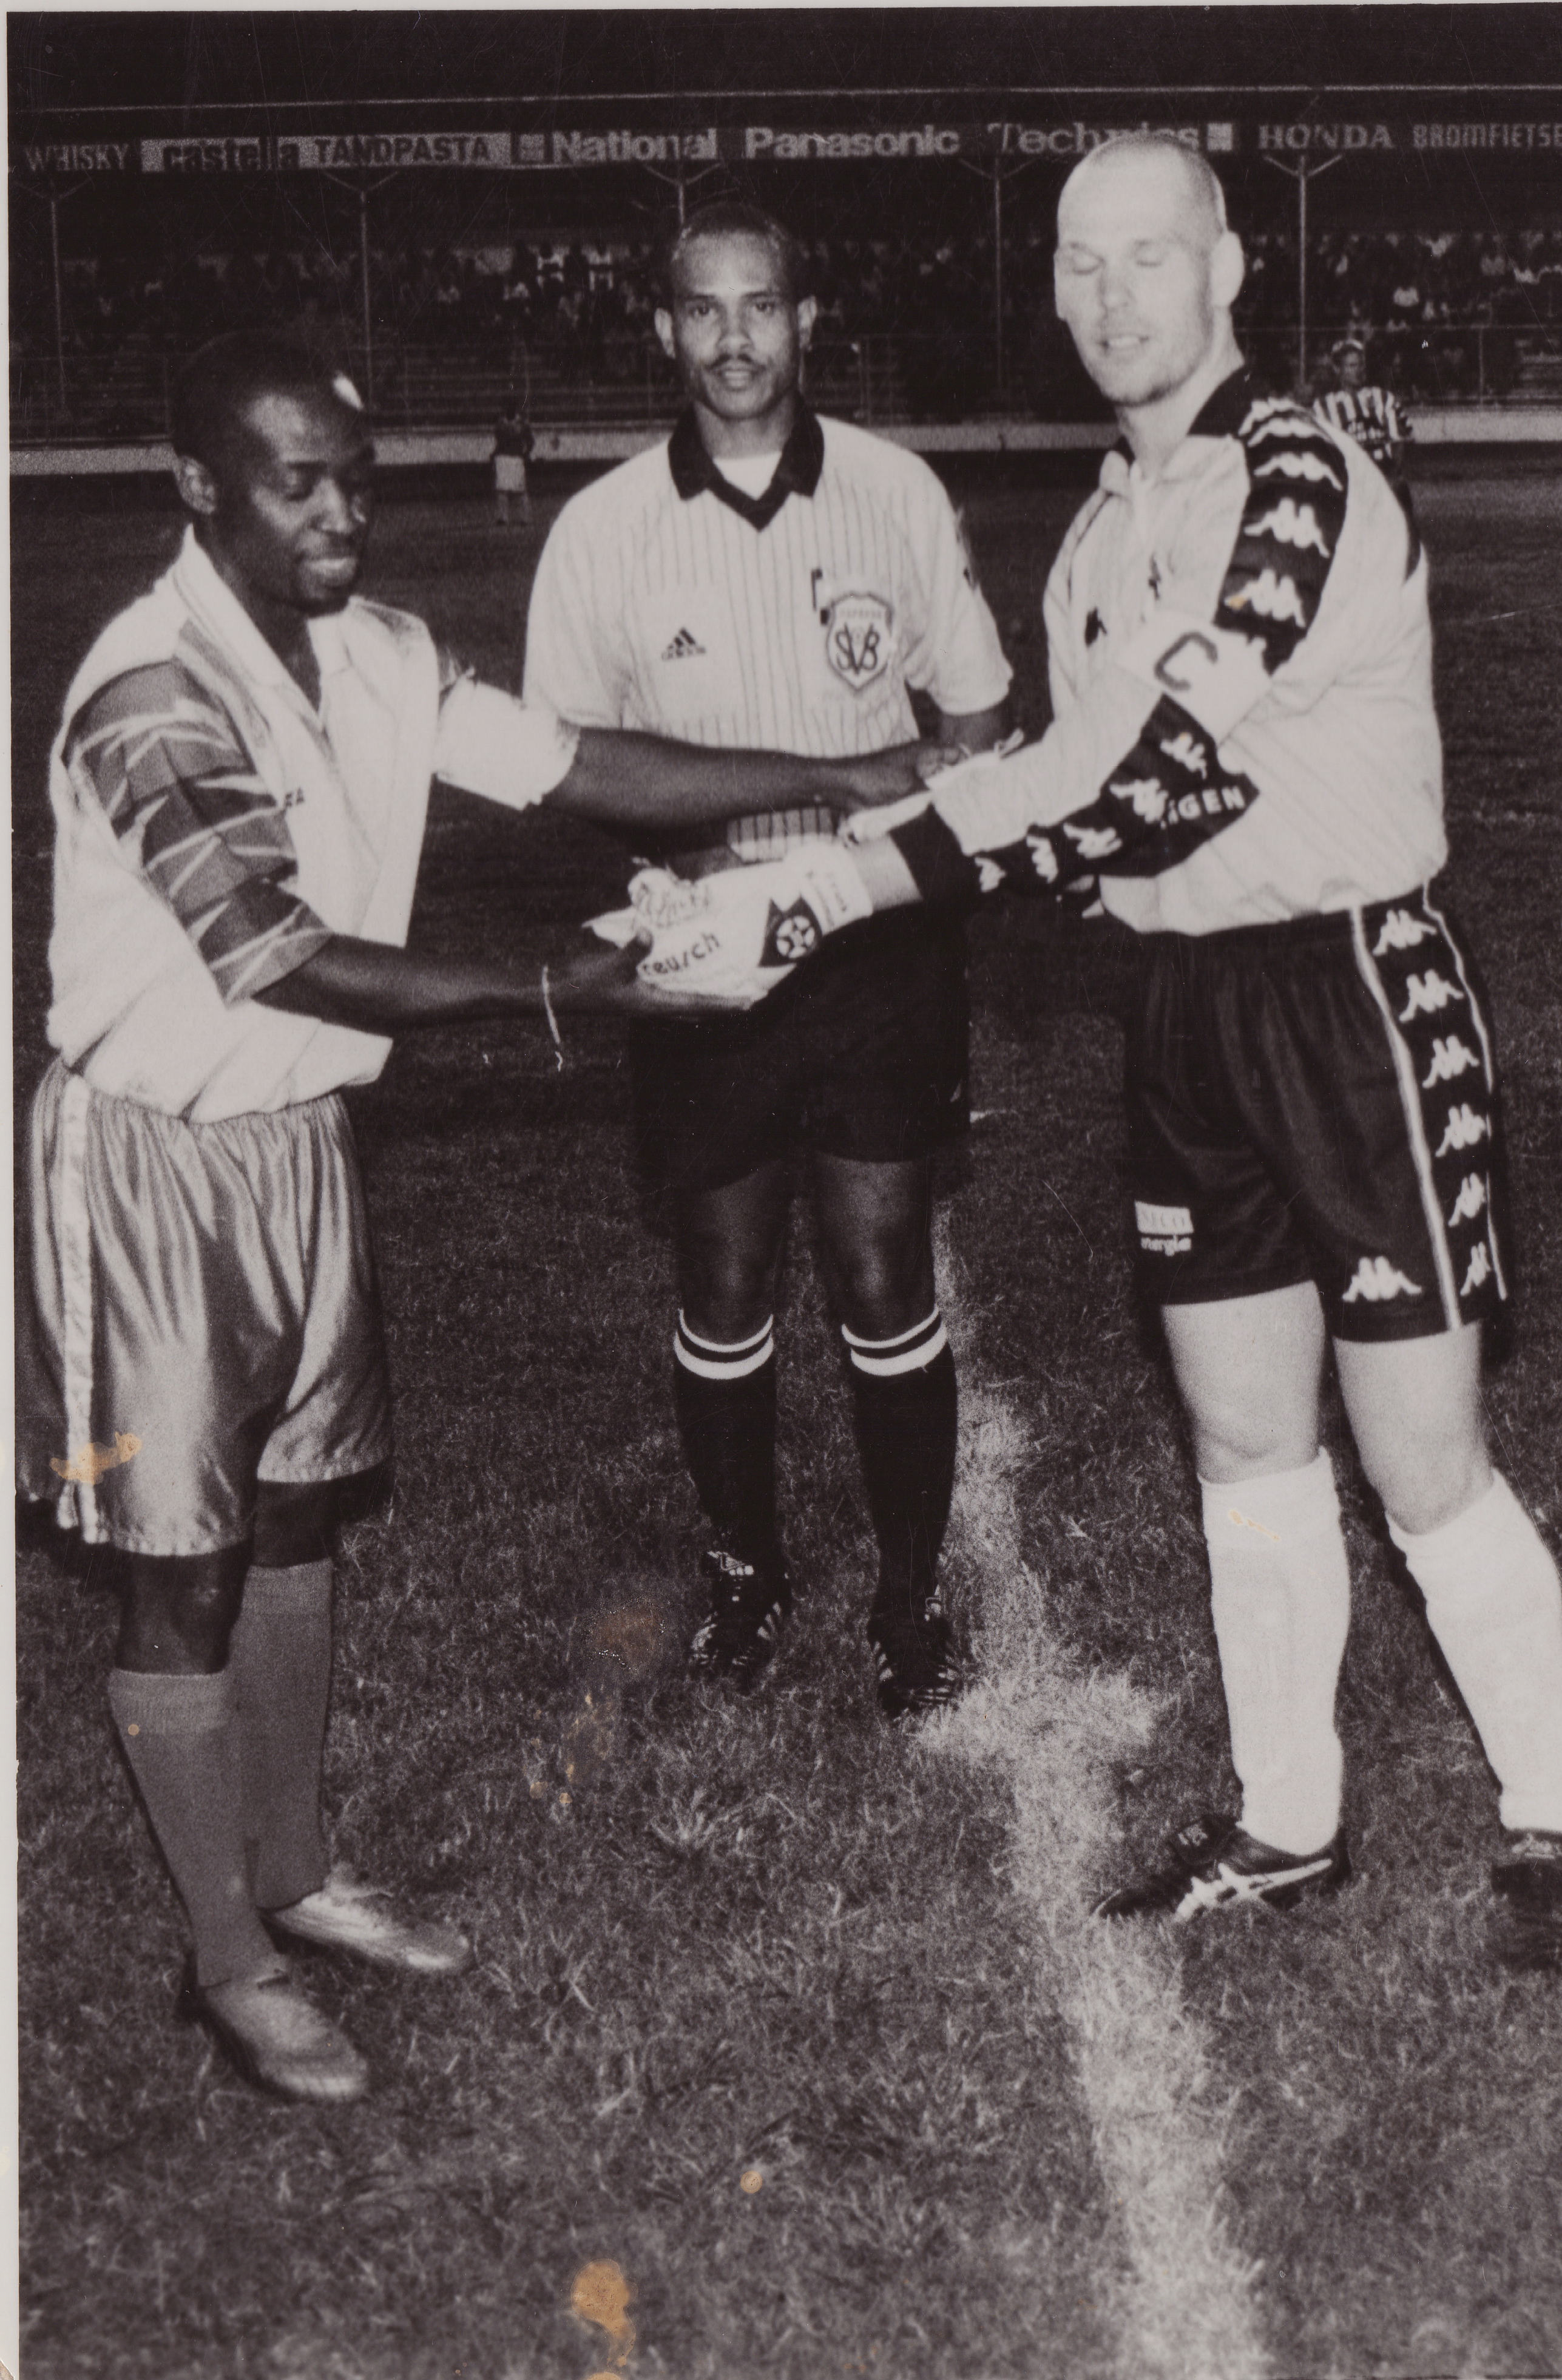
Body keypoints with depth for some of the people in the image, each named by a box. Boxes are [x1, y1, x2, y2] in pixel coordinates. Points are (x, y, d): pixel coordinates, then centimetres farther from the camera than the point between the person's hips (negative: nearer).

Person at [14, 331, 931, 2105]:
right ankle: (228, 1959, 20)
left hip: (300, 1138, 8)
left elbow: (579, 767, -2)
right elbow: (282, 960, -28)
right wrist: (558, 994, -31)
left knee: (296, 1512, 18)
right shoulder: (151, 696, -24)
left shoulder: (376, 660, 0)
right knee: (180, 1566, 4)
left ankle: (290, 1871, 36)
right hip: (159, 1159, -8)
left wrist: (855, 778, -6)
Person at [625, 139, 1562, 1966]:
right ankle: (1286, 1822, 30)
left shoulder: (1303, 483, -16)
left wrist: (815, 898, -33)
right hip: (1187, 1002, 7)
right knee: (1242, 1441, 14)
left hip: (1351, 992, -7)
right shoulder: (1106, 523, 10)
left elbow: (1159, 774, -28)